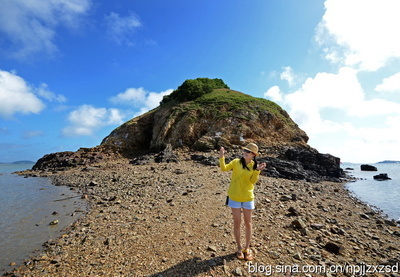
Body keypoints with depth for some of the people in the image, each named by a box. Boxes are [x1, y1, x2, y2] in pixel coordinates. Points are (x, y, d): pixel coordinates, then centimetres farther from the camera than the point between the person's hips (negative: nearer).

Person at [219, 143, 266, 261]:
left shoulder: (254, 165, -2)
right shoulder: (236, 162, -8)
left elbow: (253, 181, -12)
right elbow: (223, 168, -19)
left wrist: (257, 170, -25)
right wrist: (222, 157, -32)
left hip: (248, 198, 2)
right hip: (234, 197, -1)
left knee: (248, 223, 13)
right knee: (237, 223, 10)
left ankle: (247, 248, 32)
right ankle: (239, 248, 29)